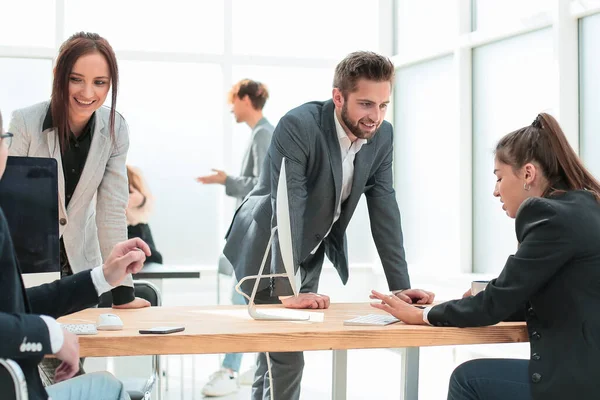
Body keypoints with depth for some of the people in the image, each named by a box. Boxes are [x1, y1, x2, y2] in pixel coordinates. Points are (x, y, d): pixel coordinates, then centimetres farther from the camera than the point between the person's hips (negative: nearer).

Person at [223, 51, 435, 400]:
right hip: (267, 250, -6)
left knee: (276, 354, 17)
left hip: (311, 254, 6)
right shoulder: (298, 127, -29)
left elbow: (384, 211, -8)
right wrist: (287, 290, -38)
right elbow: (287, 209, -34)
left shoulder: (382, 136, -9)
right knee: (286, 357, -8)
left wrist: (401, 286, -12)